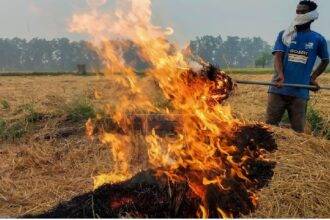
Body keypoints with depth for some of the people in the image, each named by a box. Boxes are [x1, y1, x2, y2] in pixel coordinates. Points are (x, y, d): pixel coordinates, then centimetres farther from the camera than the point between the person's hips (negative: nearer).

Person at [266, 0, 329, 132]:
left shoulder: (318, 40, 6)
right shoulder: (284, 35, 6)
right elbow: (277, 56, -7)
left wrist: (313, 78, 11)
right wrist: (280, 75, -26)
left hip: (300, 92, 0)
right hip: (278, 90, 0)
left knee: (298, 130, 4)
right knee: (270, 125, 4)